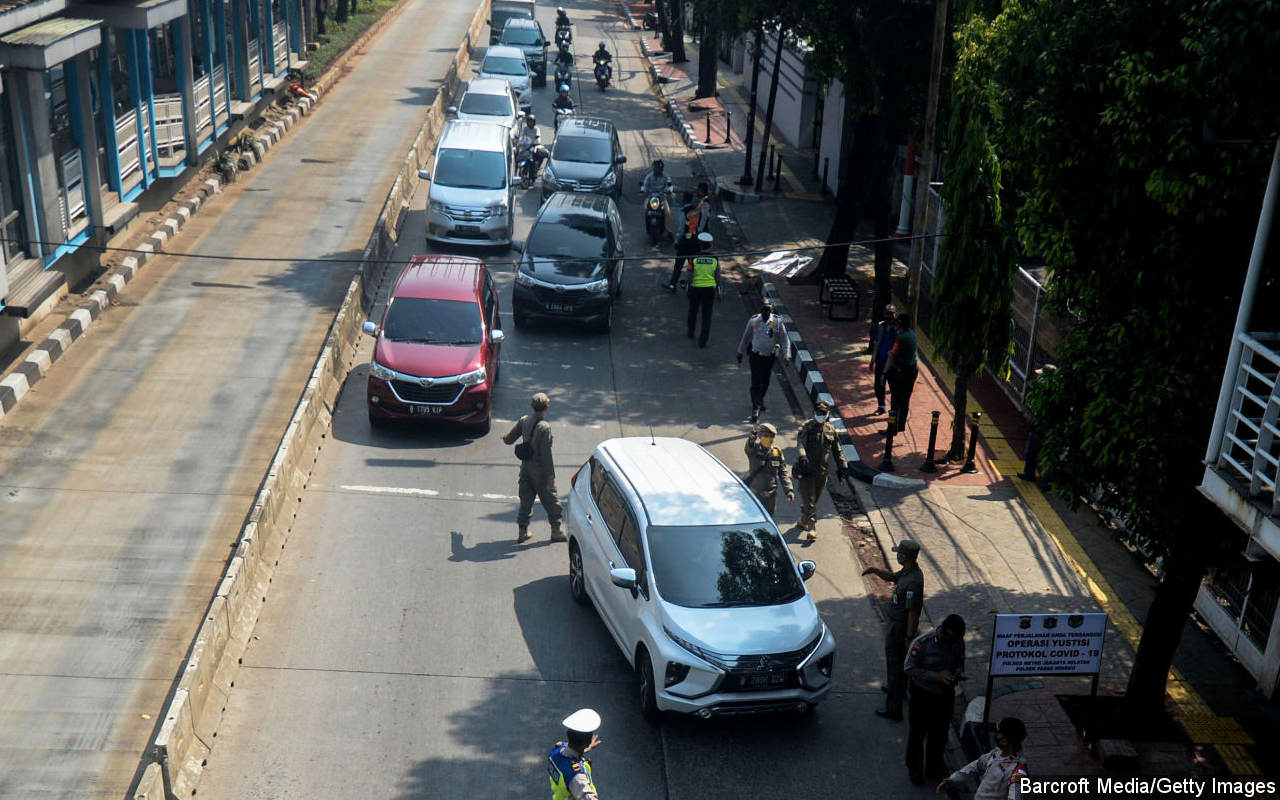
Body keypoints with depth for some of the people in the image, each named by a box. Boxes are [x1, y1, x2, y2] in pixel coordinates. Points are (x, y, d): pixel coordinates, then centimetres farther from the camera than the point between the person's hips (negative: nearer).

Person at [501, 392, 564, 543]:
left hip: (525, 467, 6)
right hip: (540, 471, -6)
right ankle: (556, 531, 19)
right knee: (551, 502, 10)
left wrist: (505, 438, 30)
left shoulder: (524, 420, -3)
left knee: (525, 500, 15)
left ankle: (522, 532, 20)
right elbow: (546, 454, -22)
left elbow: (509, 439, 5)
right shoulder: (544, 426, -22)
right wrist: (550, 476, -16)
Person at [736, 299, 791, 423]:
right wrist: (740, 352, 14)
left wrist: (786, 355, -10)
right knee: (756, 383, -8)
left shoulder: (777, 322, -6)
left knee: (765, 382, 15)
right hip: (756, 356, -2)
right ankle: (756, 408, -3)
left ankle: (760, 400, 42)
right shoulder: (753, 321, -6)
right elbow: (746, 337, 7)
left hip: (770, 357, 2)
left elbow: (785, 339, -1)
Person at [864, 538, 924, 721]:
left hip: (899, 629, -10)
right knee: (899, 661, 29)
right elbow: (893, 577, 20)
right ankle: (899, 690, 51)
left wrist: (909, 638, -24)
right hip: (896, 625, 10)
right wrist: (875, 570, 2)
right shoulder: (907, 572, -1)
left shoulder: (913, 581, -31)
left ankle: (894, 709, 7)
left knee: (895, 665, -1)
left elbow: (913, 612, -28)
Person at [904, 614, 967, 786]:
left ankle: (934, 768, 41)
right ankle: (915, 770, 32)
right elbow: (909, 669, -20)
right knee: (917, 733, 11)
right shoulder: (922, 643, -24)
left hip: (946, 694, 4)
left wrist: (958, 674, -12)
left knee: (940, 733, 20)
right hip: (923, 694, -4)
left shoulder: (958, 642, -9)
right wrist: (936, 676, -27)